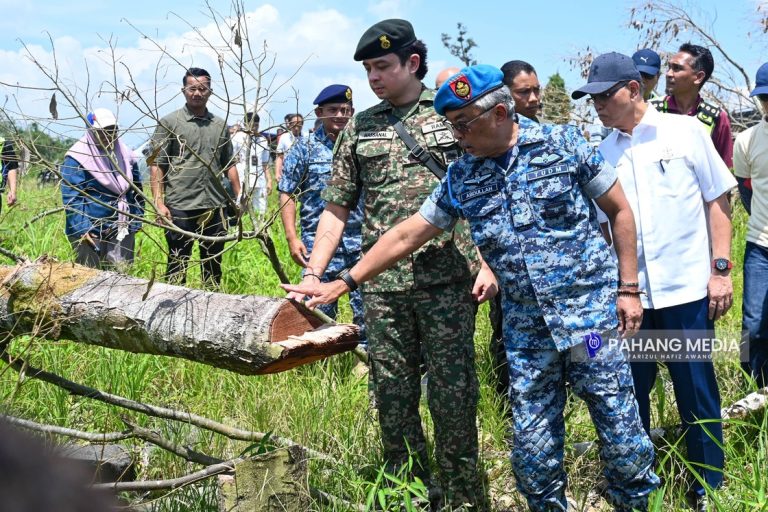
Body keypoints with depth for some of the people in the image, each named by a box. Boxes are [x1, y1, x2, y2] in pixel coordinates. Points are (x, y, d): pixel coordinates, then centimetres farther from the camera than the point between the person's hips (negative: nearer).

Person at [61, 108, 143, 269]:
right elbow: (71, 197, -13)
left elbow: (137, 191, 21)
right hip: (90, 233, -6)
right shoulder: (77, 158, -8)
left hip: (122, 232, 6)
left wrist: (136, 222, 13)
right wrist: (82, 229, -21)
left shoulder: (125, 155, 12)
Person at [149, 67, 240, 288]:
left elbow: (229, 165, 17)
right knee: (177, 265, 3)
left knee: (213, 265, 12)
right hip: (180, 206, -4)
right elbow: (156, 165, -5)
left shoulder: (220, 125, 11)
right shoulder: (169, 123, -2)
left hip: (215, 206, 4)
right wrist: (159, 202, -13)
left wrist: (239, 197, 10)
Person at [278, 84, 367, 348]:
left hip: (361, 241, 2)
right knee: (320, 311, 6)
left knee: (366, 308, 5)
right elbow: (287, 194, 0)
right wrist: (292, 238, -8)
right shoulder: (304, 148, 1)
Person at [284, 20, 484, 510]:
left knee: (453, 393, 2)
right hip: (382, 286, 3)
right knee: (393, 396, 7)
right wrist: (312, 275, 3)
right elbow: (337, 208, 12)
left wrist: (488, 263, -7)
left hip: (448, 282, -3)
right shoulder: (359, 128, 11)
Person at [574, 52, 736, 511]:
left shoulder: (686, 132, 0)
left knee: (697, 391, 5)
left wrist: (720, 268, -5)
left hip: (687, 287, -3)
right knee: (630, 392, 11)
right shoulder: (602, 154, 7)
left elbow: (718, 200, 2)